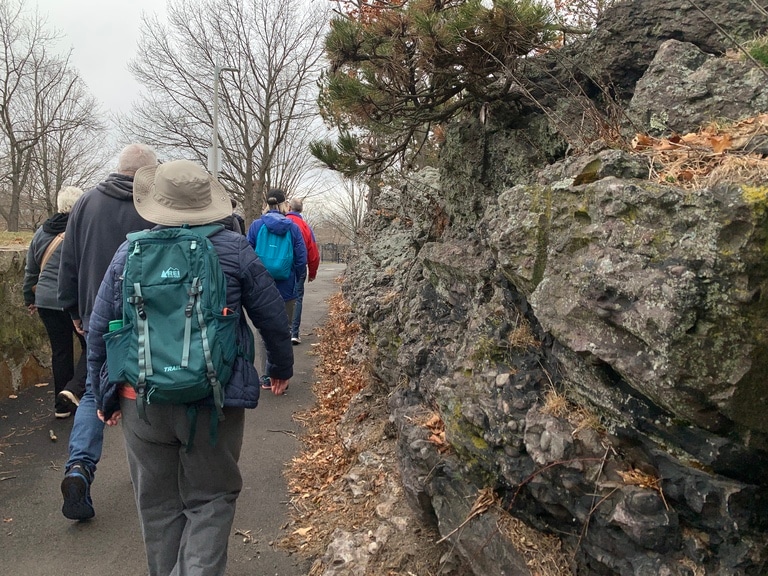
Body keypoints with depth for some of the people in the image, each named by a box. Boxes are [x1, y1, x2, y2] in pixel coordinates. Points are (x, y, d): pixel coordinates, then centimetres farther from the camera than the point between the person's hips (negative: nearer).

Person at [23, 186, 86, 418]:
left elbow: (31, 270, 15)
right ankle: (74, 389, -9)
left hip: (47, 301, 5)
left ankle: (62, 404, 20)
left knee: (60, 350, 13)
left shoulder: (42, 232, 8)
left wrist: (29, 298, 25)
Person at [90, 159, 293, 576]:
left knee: (157, 503, 19)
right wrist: (282, 368, 17)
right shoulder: (233, 250, -5)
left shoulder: (128, 252, 0)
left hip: (142, 402, 2)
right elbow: (273, 318, 0)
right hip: (214, 401, -2)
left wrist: (103, 394, 16)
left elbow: (99, 330, 5)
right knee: (210, 498, 13)